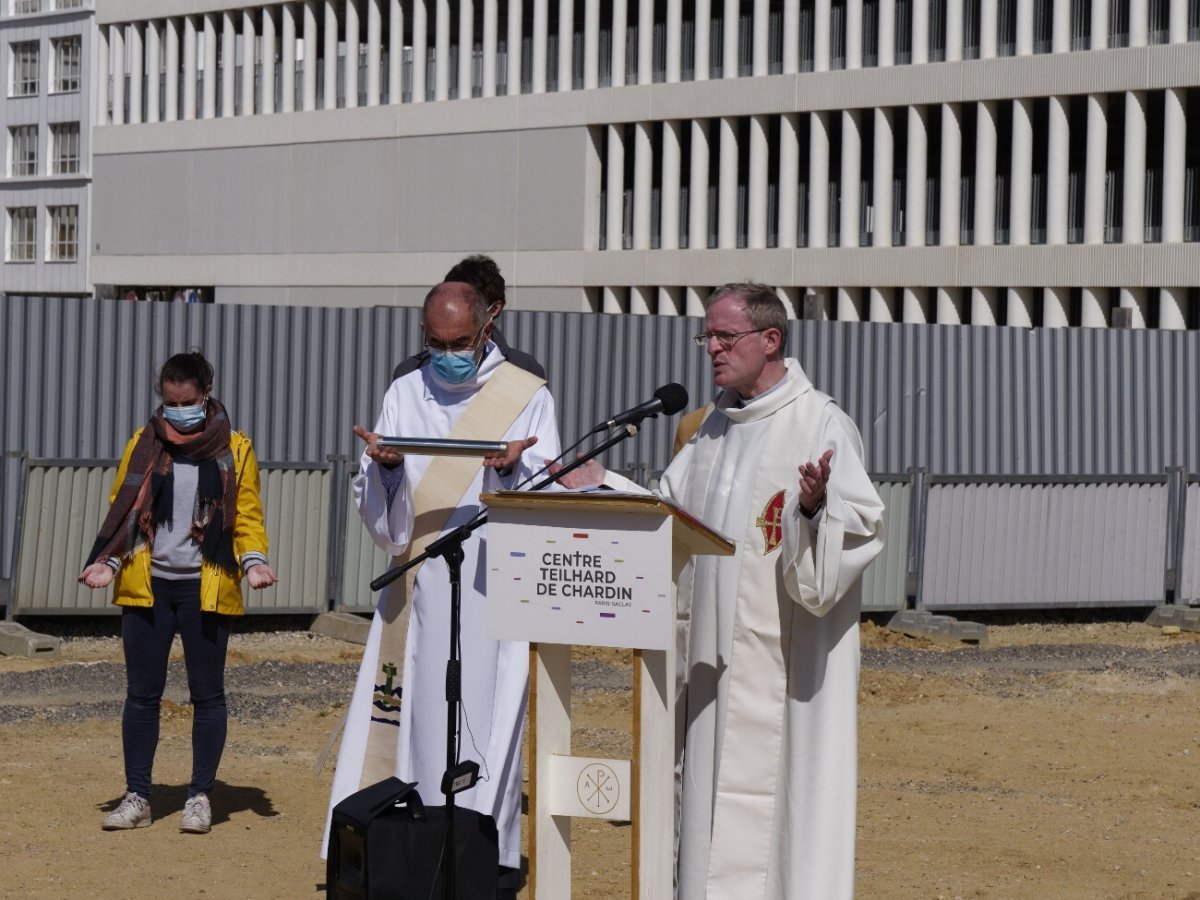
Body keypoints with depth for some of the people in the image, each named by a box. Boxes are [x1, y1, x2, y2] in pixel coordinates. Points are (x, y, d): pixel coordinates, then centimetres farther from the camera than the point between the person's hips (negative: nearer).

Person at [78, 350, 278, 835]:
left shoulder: (234, 450, 4)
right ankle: (136, 797, 11)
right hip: (146, 585, 1)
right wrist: (106, 561, -6)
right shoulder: (142, 445, 8)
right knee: (142, 692, 3)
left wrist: (254, 559, -14)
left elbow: (247, 516, 3)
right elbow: (121, 510, 8)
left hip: (206, 588, -1)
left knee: (206, 692, 4)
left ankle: (200, 796, 14)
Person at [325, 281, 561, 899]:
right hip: (417, 595, 3)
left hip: (494, 592, -3)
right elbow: (382, 522, 6)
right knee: (414, 721, -1)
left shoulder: (528, 396, 4)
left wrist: (515, 471, -23)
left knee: (484, 726, -6)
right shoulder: (405, 395, 12)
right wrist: (383, 467, -14)